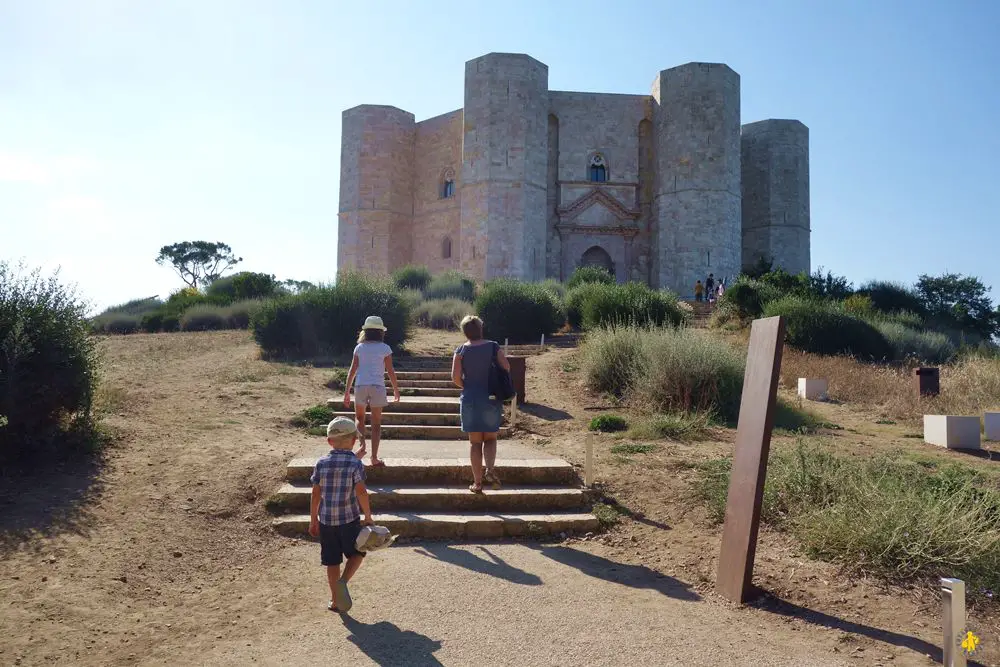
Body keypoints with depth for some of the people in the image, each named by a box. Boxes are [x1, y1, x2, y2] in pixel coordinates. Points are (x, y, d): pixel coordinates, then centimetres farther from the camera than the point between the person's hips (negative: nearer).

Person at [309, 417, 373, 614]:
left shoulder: (321, 463, -1)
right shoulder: (355, 463, -10)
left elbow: (315, 494, 1)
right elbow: (361, 492, -17)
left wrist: (313, 520, 10)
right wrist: (368, 516, -7)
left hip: (326, 520, 3)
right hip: (349, 520, -3)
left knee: (332, 561, 13)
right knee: (356, 553, 17)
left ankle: (335, 600, 21)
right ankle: (343, 582, -6)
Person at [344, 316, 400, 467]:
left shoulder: (359, 348, 6)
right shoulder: (385, 348, 0)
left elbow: (352, 371, 5)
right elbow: (390, 371, -1)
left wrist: (346, 392, 9)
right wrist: (396, 390, 11)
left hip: (360, 386, 2)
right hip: (377, 387, -1)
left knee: (359, 418, 22)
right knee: (376, 423, 8)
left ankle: (362, 444, -3)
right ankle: (374, 458, 6)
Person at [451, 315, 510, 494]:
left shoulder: (461, 350, -3)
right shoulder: (493, 346, -1)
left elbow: (455, 377, -10)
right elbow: (506, 367, -7)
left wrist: (466, 387, 8)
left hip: (470, 399, 0)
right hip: (491, 399, 0)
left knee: (475, 441, 8)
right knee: (490, 438, 14)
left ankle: (477, 482, 10)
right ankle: (490, 469, -10)